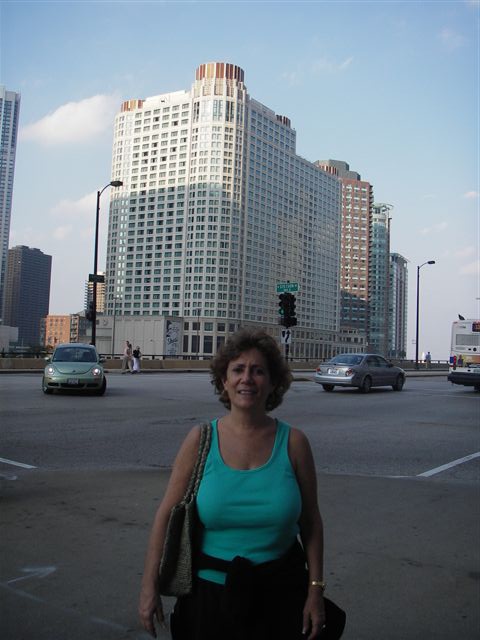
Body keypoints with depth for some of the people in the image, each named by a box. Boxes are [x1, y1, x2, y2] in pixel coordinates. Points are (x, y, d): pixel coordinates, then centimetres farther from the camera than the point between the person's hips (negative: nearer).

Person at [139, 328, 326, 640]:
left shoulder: (293, 442, -7)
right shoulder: (200, 439, -8)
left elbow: (310, 522, -2)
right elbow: (166, 514, -6)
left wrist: (316, 590, -3)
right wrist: (150, 586, -8)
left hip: (279, 594, 0)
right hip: (210, 589, 0)